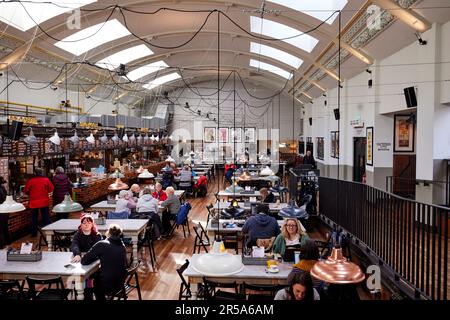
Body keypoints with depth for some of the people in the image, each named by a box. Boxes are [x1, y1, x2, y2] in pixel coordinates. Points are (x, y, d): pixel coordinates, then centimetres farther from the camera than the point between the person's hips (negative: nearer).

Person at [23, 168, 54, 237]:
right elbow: (51, 189, -1)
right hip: (44, 202, 1)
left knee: (34, 218, 11)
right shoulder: (46, 180, -7)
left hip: (33, 202, -1)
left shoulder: (30, 181, -9)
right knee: (46, 217, 9)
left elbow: (25, 191, -2)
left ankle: (34, 233, 16)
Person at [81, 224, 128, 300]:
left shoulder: (101, 244, -14)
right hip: (120, 284, 5)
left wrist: (97, 256, 4)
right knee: (97, 274, 30)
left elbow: (84, 261, -10)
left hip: (107, 286, -5)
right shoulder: (122, 246, 3)